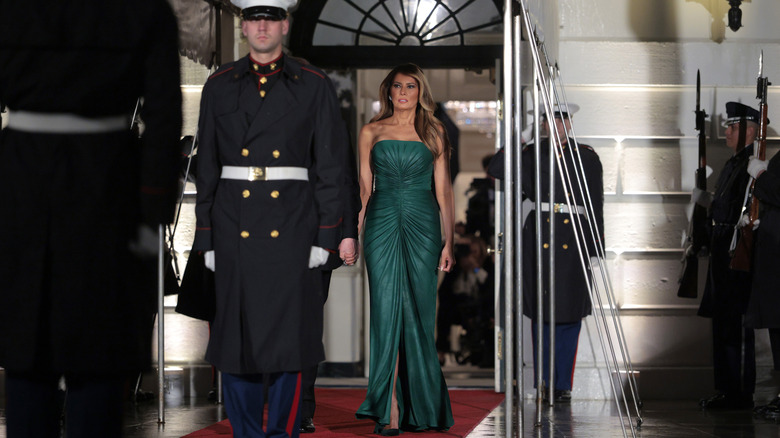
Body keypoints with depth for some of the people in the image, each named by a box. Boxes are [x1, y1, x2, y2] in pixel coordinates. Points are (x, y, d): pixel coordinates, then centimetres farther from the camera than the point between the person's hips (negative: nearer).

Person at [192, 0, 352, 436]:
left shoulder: (315, 85, 3)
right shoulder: (220, 86, 8)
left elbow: (331, 167, 1)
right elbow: (207, 166, 9)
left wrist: (326, 236, -5)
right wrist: (207, 237, 5)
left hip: (293, 227, -2)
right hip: (235, 228, 2)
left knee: (290, 332, -1)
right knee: (237, 331, 2)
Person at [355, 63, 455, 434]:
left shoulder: (433, 134, 9)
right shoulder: (372, 132, 9)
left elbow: (443, 190, 8)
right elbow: (364, 187, 10)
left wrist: (449, 241, 3)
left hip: (422, 225, 1)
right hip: (382, 223, 0)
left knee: (419, 314, 1)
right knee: (386, 310, -7)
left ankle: (420, 404, 12)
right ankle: (390, 408, -7)